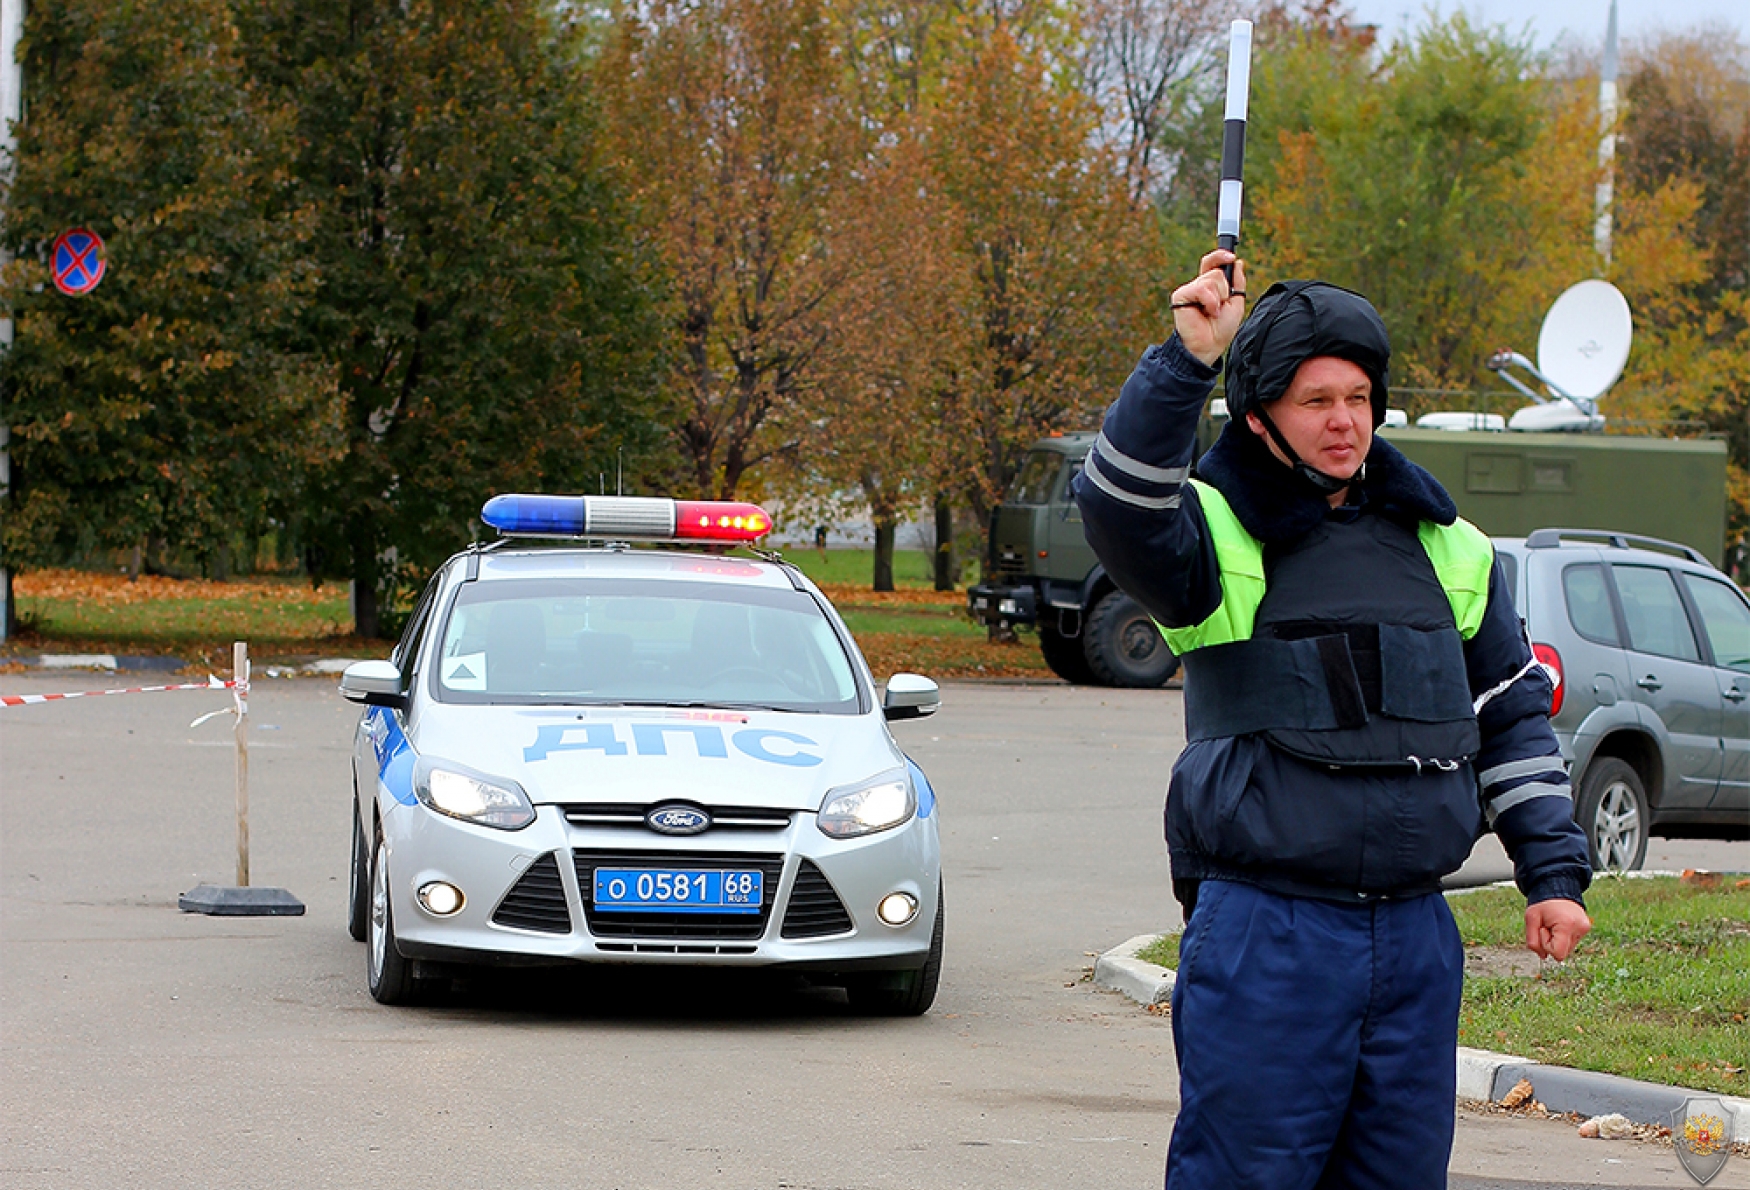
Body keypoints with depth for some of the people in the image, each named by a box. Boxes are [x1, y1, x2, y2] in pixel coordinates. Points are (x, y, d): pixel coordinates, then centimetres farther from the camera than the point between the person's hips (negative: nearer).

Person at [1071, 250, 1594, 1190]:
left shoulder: (1442, 545, 14)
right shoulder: (1216, 534, -2)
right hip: (1265, 930, -5)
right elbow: (1121, 511, -25)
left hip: (1416, 934, 5)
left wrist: (1553, 870, 15)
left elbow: (1513, 713, 21)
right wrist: (1186, 362, -34)